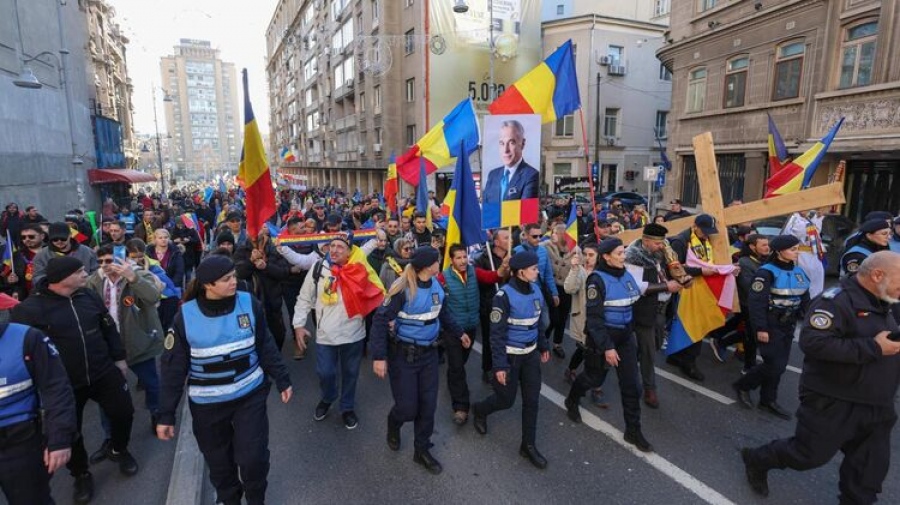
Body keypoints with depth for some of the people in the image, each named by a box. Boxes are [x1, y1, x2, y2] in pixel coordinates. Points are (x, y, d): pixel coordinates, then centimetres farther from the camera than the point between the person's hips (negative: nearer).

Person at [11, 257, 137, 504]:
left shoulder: (89, 296, -2)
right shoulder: (30, 308, -16)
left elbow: (109, 328, 8)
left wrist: (119, 358, 10)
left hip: (104, 373, 3)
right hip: (65, 384, -3)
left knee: (123, 412, 10)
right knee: (70, 432, 11)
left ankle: (119, 450, 39)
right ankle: (81, 474, 36)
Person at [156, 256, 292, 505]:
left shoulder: (249, 304, -11)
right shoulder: (186, 316, -13)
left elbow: (266, 347, -1)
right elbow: (174, 367, -6)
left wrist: (282, 380, 2)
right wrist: (166, 414, -4)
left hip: (250, 395, 0)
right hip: (207, 403, 0)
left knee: (253, 458, 1)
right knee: (218, 461, 16)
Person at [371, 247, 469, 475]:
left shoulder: (436, 285, -3)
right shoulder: (403, 289, -22)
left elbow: (442, 312, 15)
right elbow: (380, 320, -20)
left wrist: (459, 333, 24)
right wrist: (379, 357, -25)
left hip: (429, 353, 6)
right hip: (404, 354, -5)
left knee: (428, 405, 9)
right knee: (407, 407, 1)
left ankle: (422, 450, 30)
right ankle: (393, 425, 38)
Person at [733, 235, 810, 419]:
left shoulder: (798, 272, 6)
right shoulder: (767, 272, -17)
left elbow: (805, 299, 15)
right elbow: (756, 302, -20)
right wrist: (760, 328, -21)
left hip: (787, 325, 7)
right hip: (770, 325, -7)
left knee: (780, 365, 11)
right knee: (774, 365, -6)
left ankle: (768, 400, 24)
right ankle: (742, 385, 14)